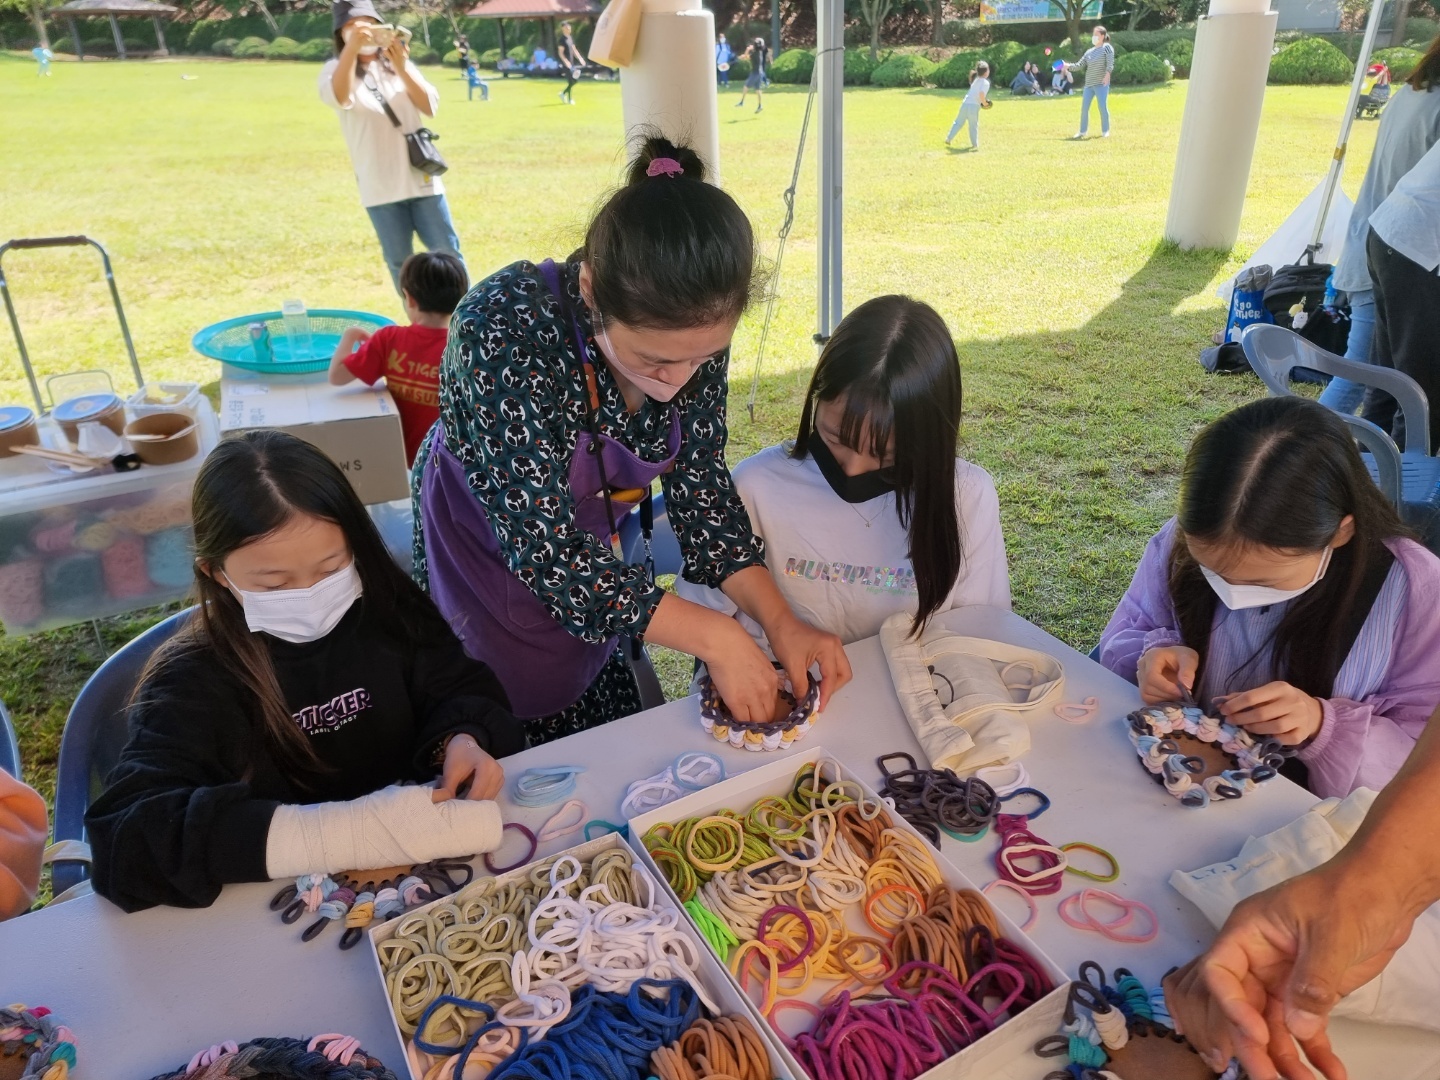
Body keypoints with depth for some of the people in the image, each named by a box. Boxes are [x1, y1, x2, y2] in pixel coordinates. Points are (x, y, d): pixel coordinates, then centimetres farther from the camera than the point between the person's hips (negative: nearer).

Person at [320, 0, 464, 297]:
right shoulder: (335, 69, 1)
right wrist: (352, 47, -33)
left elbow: (430, 106, -3)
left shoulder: (398, 64, 9)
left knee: (447, 253, 5)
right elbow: (339, 99, -23)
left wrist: (402, 68, -17)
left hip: (421, 179, 2)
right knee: (399, 262, 5)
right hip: (380, 188, -2)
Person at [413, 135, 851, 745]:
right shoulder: (503, 333, -36)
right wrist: (715, 638, -34)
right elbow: (544, 546, -34)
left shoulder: (696, 332, -20)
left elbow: (701, 487, -10)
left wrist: (780, 621, -21)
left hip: (592, 564, 4)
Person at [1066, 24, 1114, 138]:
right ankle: (1082, 131, 16)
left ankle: (1105, 131, 6)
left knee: (1103, 107, -5)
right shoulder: (1089, 51, 15)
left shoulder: (1107, 47, -2)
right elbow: (1080, 65, 13)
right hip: (1088, 84, 6)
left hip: (1101, 84, -6)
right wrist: (1068, 66, -1)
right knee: (1084, 108, 5)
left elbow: (1110, 63, -15)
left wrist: (1107, 74, -31)